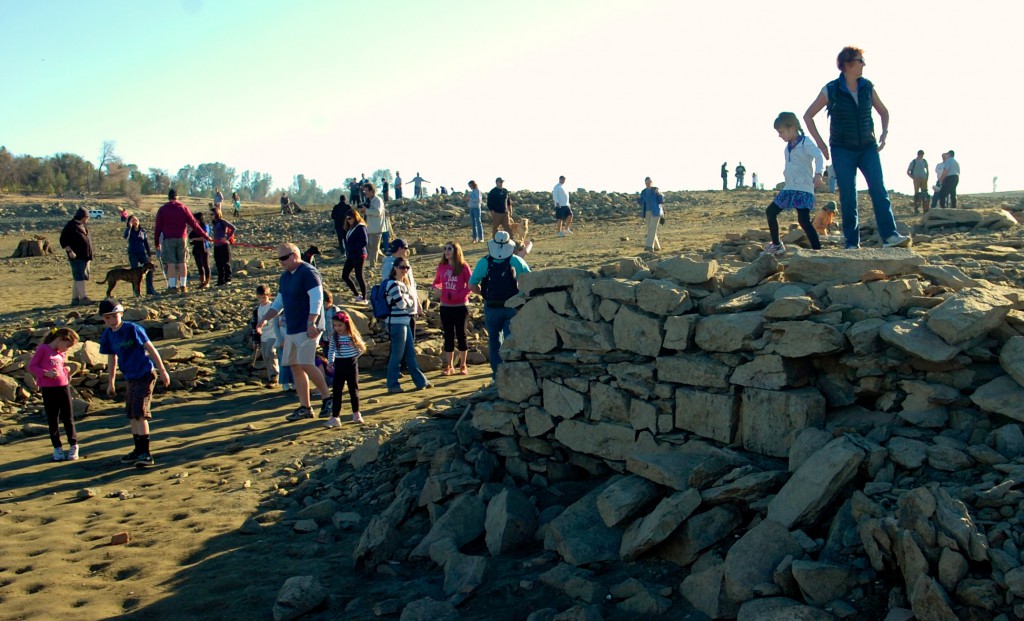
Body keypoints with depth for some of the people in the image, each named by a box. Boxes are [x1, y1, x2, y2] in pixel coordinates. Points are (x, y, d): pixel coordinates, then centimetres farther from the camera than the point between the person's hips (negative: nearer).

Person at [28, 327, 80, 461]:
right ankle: (57, 448, 14)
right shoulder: (43, 349, -6)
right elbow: (31, 366, -8)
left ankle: (73, 446, 16)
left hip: (63, 387, 4)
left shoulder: (62, 353, 12)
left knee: (68, 418, 7)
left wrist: (67, 370, 3)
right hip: (48, 389, -4)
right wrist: (46, 373, -22)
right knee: (52, 420, 5)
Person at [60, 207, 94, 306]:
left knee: (77, 277, 11)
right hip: (76, 256, -9)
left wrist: (89, 256, 21)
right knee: (79, 277, -10)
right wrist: (70, 251, -22)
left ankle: (75, 299, 16)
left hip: (85, 256, 9)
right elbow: (63, 241, -13)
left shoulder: (83, 226, 17)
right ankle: (83, 298, -13)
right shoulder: (71, 226, -9)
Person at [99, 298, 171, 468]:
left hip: (145, 375, -7)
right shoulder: (107, 335, 3)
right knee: (131, 415, 12)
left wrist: (162, 371, -11)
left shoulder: (133, 329, -15)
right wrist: (110, 382, 20)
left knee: (139, 414, -12)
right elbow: (112, 358, 15)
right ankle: (138, 450, 24)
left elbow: (151, 349, -11)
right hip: (130, 378, 7)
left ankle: (146, 454, -9)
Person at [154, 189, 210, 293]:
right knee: (182, 262, 6)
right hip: (181, 239, 1)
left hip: (168, 239, -1)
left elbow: (158, 227, 2)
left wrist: (157, 242, 9)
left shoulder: (162, 209, 4)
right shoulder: (183, 208, 5)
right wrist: (205, 236, 6)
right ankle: (183, 285, 4)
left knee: (171, 263, -2)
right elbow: (194, 224, 3)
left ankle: (172, 286, -7)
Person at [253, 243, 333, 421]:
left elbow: (317, 299, -20)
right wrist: (265, 319, 11)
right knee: (295, 366, 6)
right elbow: (279, 302, 24)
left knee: (306, 365, -16)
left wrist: (311, 323, -27)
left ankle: (327, 398, -2)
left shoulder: (308, 272, -11)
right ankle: (304, 408, 11)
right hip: (291, 329, 9)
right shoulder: (285, 277, 17)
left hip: (308, 329, -9)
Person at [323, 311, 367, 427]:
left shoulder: (353, 336, -8)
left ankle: (356, 414, 24)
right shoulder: (334, 336, 0)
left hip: (351, 364, -2)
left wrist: (353, 357, 1)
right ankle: (335, 417, -2)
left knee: (353, 389, 8)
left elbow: (361, 349, 2)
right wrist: (330, 362, 3)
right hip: (339, 365, 2)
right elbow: (331, 349, 11)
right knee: (336, 391, -2)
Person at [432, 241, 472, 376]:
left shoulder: (463, 266, -6)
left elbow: (470, 284, -7)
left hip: (460, 306, -3)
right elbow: (437, 282, 15)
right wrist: (436, 288, -6)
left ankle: (463, 365, 15)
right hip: (445, 306, 3)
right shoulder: (441, 267, 4)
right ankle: (449, 366, 15)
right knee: (448, 336, 7)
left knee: (461, 334, 4)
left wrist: (460, 295, -16)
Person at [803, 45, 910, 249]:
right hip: (843, 150, -2)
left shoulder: (867, 87, 4)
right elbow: (808, 116, 1)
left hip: (868, 148, 2)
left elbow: (883, 111, 19)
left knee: (878, 189, -12)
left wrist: (885, 132, 1)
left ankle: (889, 236, -19)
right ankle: (852, 243, 3)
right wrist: (820, 143, -4)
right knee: (847, 196, -3)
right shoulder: (831, 90, -5)